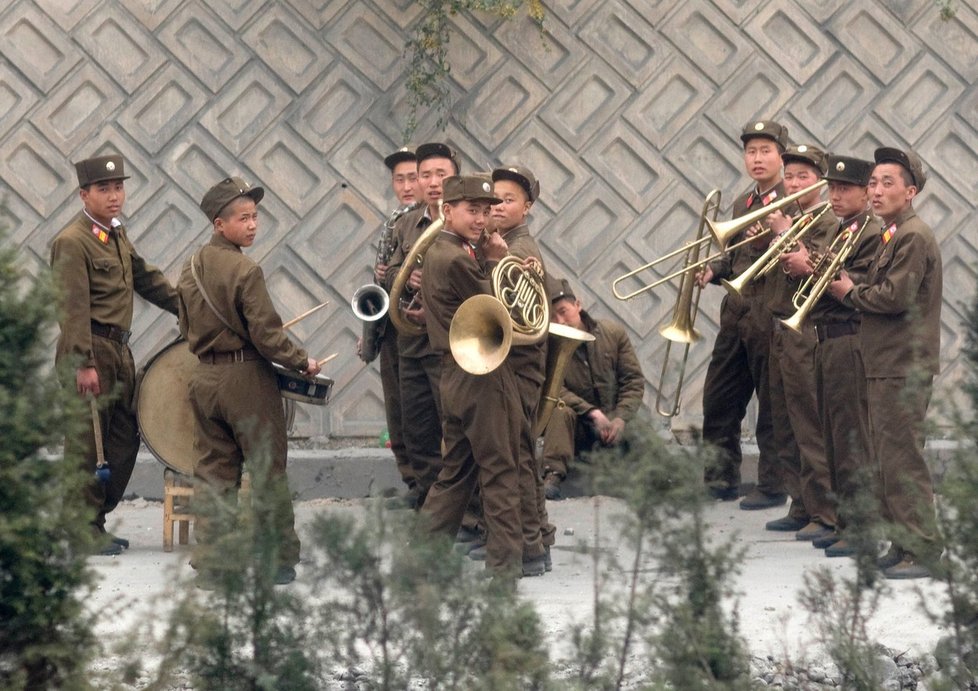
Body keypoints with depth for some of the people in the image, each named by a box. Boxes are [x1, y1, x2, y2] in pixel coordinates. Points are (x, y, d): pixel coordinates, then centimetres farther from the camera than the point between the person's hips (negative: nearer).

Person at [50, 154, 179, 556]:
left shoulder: (117, 235, 15)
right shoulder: (71, 243, -13)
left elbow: (146, 279, 25)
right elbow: (74, 308, -18)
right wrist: (83, 365, -23)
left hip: (119, 350, 9)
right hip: (90, 350, -9)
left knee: (124, 440, 10)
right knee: (88, 443, -5)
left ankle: (95, 520, 19)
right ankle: (84, 533, 1)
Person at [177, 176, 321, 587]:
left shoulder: (191, 269, 6)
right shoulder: (245, 271, -16)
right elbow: (267, 334, -18)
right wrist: (303, 363, -5)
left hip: (205, 380, 7)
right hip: (247, 381, -7)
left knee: (213, 472, 11)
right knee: (267, 470, 4)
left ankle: (209, 564, 10)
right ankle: (280, 560, 10)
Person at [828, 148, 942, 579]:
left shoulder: (913, 237, -14)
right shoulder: (891, 235, 18)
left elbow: (895, 296, -22)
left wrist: (851, 292, -8)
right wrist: (853, 287, 0)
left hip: (904, 366, -10)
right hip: (885, 364, 10)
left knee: (903, 459, -9)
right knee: (889, 459, 13)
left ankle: (921, 550, -6)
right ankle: (903, 544, 18)